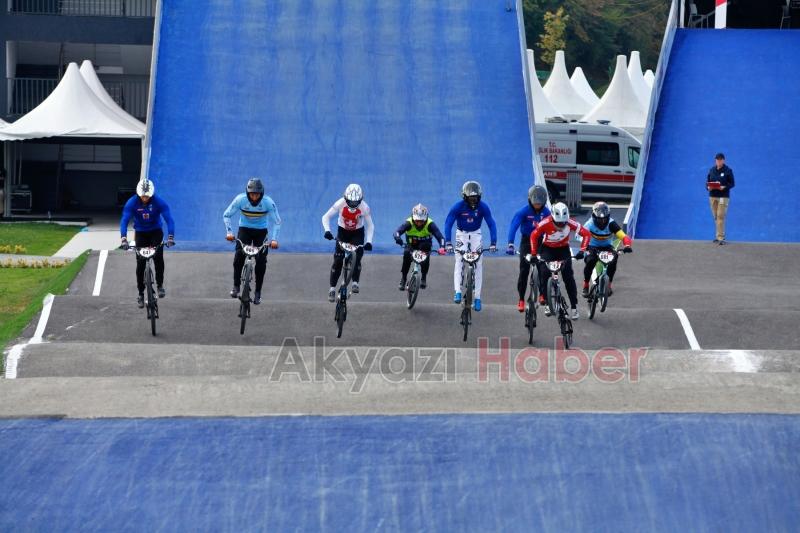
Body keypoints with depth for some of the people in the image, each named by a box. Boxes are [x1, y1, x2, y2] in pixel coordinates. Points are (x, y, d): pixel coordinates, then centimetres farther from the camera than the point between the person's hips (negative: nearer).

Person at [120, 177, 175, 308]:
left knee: (158, 256, -23)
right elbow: (124, 220, -29)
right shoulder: (132, 203, -22)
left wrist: (170, 237, -43)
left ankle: (160, 285, -5)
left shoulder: (159, 202, -24)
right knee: (140, 263, -4)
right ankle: (140, 294, 8)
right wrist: (124, 239, -43)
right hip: (140, 233, 1)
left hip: (156, 232, -1)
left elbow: (169, 219, -28)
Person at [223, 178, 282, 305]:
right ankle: (236, 286, -11)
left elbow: (277, 221, -15)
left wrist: (274, 239, -26)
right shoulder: (240, 199, -23)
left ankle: (258, 292, 1)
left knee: (261, 261, -11)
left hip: (261, 231, 0)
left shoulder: (268, 202, -24)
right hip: (244, 229, 0)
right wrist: (229, 231, -25)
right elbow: (226, 215, -12)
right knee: (239, 255, -23)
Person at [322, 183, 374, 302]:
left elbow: (370, 225, -14)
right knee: (338, 260, -6)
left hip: (358, 233, 0)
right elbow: (326, 217, -17)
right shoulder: (340, 204, -25)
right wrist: (327, 230, -34)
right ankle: (332, 288, 0)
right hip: (343, 232, 0)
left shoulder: (364, 207, -25)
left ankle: (355, 283, -9)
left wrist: (368, 241, -27)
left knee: (357, 258, -20)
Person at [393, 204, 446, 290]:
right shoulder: (409, 223, -25)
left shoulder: (430, 224, -26)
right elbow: (397, 231, -37)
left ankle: (424, 278, -17)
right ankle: (403, 279, -14)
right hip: (411, 245, 0)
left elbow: (440, 236, -34)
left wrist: (442, 247, -53)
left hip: (424, 245, 0)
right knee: (407, 254, -30)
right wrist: (398, 237, -61)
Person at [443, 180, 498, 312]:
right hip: (461, 234, -1)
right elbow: (448, 223, -26)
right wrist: (448, 243, -37)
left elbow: (491, 224, -20)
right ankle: (458, 292, -24)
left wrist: (493, 243, -31)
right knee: (459, 260, -20)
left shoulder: (483, 207, -19)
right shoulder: (458, 207, -22)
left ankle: (477, 298, -2)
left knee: (478, 263, -6)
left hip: (476, 235, 1)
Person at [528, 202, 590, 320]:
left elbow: (586, 234, -22)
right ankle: (546, 303, -5)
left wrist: (582, 250, -32)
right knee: (545, 272, -19)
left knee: (568, 277, -11)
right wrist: (533, 254, -21)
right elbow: (534, 236, -16)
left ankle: (574, 307, -5)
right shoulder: (546, 223, -30)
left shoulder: (571, 224, -28)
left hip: (563, 249, 0)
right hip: (548, 249, 0)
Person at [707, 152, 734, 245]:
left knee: (721, 216, -11)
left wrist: (724, 187, -21)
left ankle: (720, 238, -12)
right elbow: (707, 181, 12)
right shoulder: (712, 170, 8)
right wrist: (708, 187, -10)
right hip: (712, 196, 5)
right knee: (716, 217, 9)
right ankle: (720, 236, 19)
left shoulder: (728, 170, -3)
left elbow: (732, 183, -3)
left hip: (723, 196, -5)